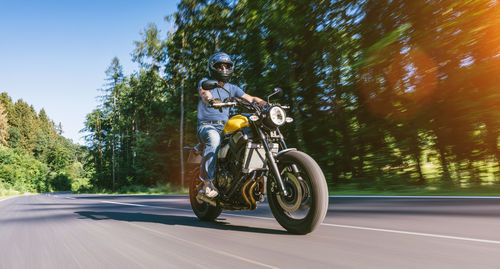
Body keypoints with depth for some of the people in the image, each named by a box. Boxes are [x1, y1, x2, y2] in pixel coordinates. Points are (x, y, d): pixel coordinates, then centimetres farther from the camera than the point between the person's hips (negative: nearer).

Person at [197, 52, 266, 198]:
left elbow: (250, 98, 12)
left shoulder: (232, 88, 19)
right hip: (207, 126, -4)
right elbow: (204, 93, -17)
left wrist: (268, 105, -6)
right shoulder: (205, 82, 6)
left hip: (224, 127, 4)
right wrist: (211, 99, -42)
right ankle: (207, 181, -35)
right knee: (214, 139, -40)